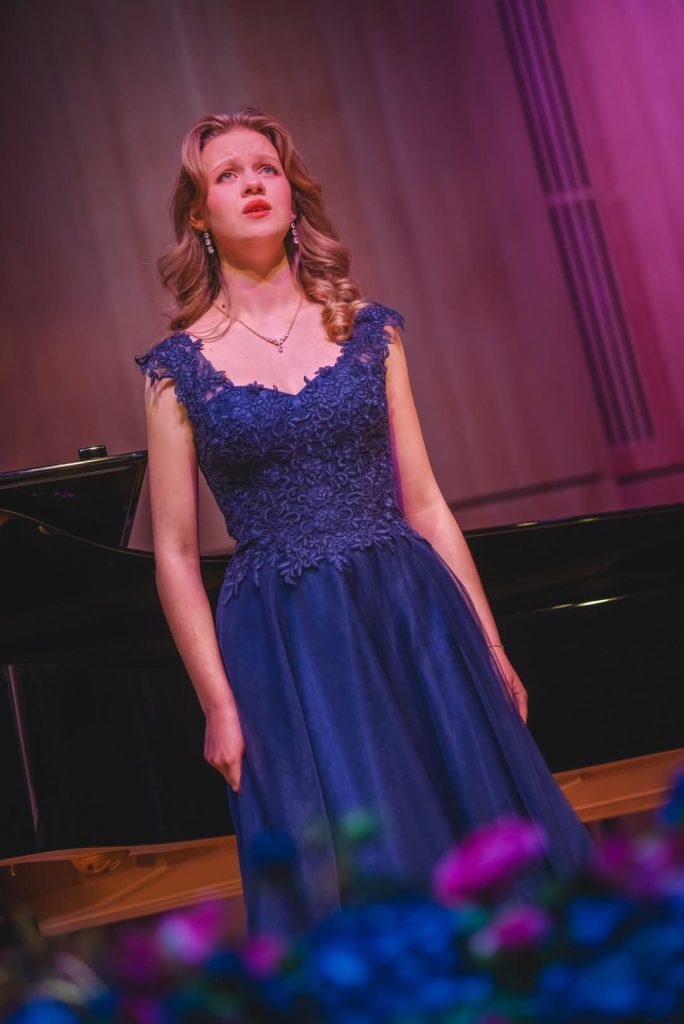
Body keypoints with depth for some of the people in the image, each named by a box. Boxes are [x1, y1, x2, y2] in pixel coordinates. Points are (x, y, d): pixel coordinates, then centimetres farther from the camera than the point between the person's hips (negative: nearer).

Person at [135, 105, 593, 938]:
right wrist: (219, 704, -3)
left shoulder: (368, 330, 7)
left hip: (414, 621, 2)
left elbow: (424, 504, 8)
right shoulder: (179, 366, 1)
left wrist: (490, 648, 6)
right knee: (351, 878, 0)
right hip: (286, 651, -2)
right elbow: (175, 555, 2)